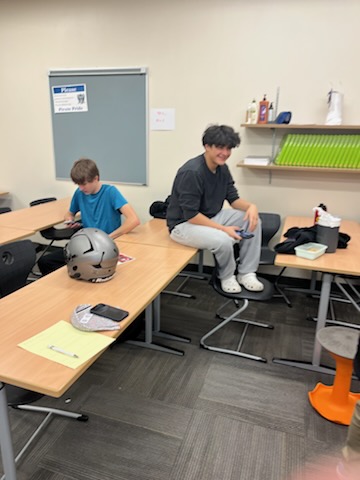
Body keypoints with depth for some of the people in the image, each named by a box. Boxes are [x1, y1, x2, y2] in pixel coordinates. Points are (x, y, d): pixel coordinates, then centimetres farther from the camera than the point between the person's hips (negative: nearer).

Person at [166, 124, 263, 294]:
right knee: (223, 240, -33)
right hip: (183, 224, -9)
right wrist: (223, 228, -25)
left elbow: (233, 198, 6)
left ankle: (246, 273, 4)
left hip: (211, 216, 9)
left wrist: (251, 206, -16)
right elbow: (191, 215, -27)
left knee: (253, 220, -4)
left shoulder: (222, 168, 1)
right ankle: (227, 276, 1)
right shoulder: (192, 172, -26)